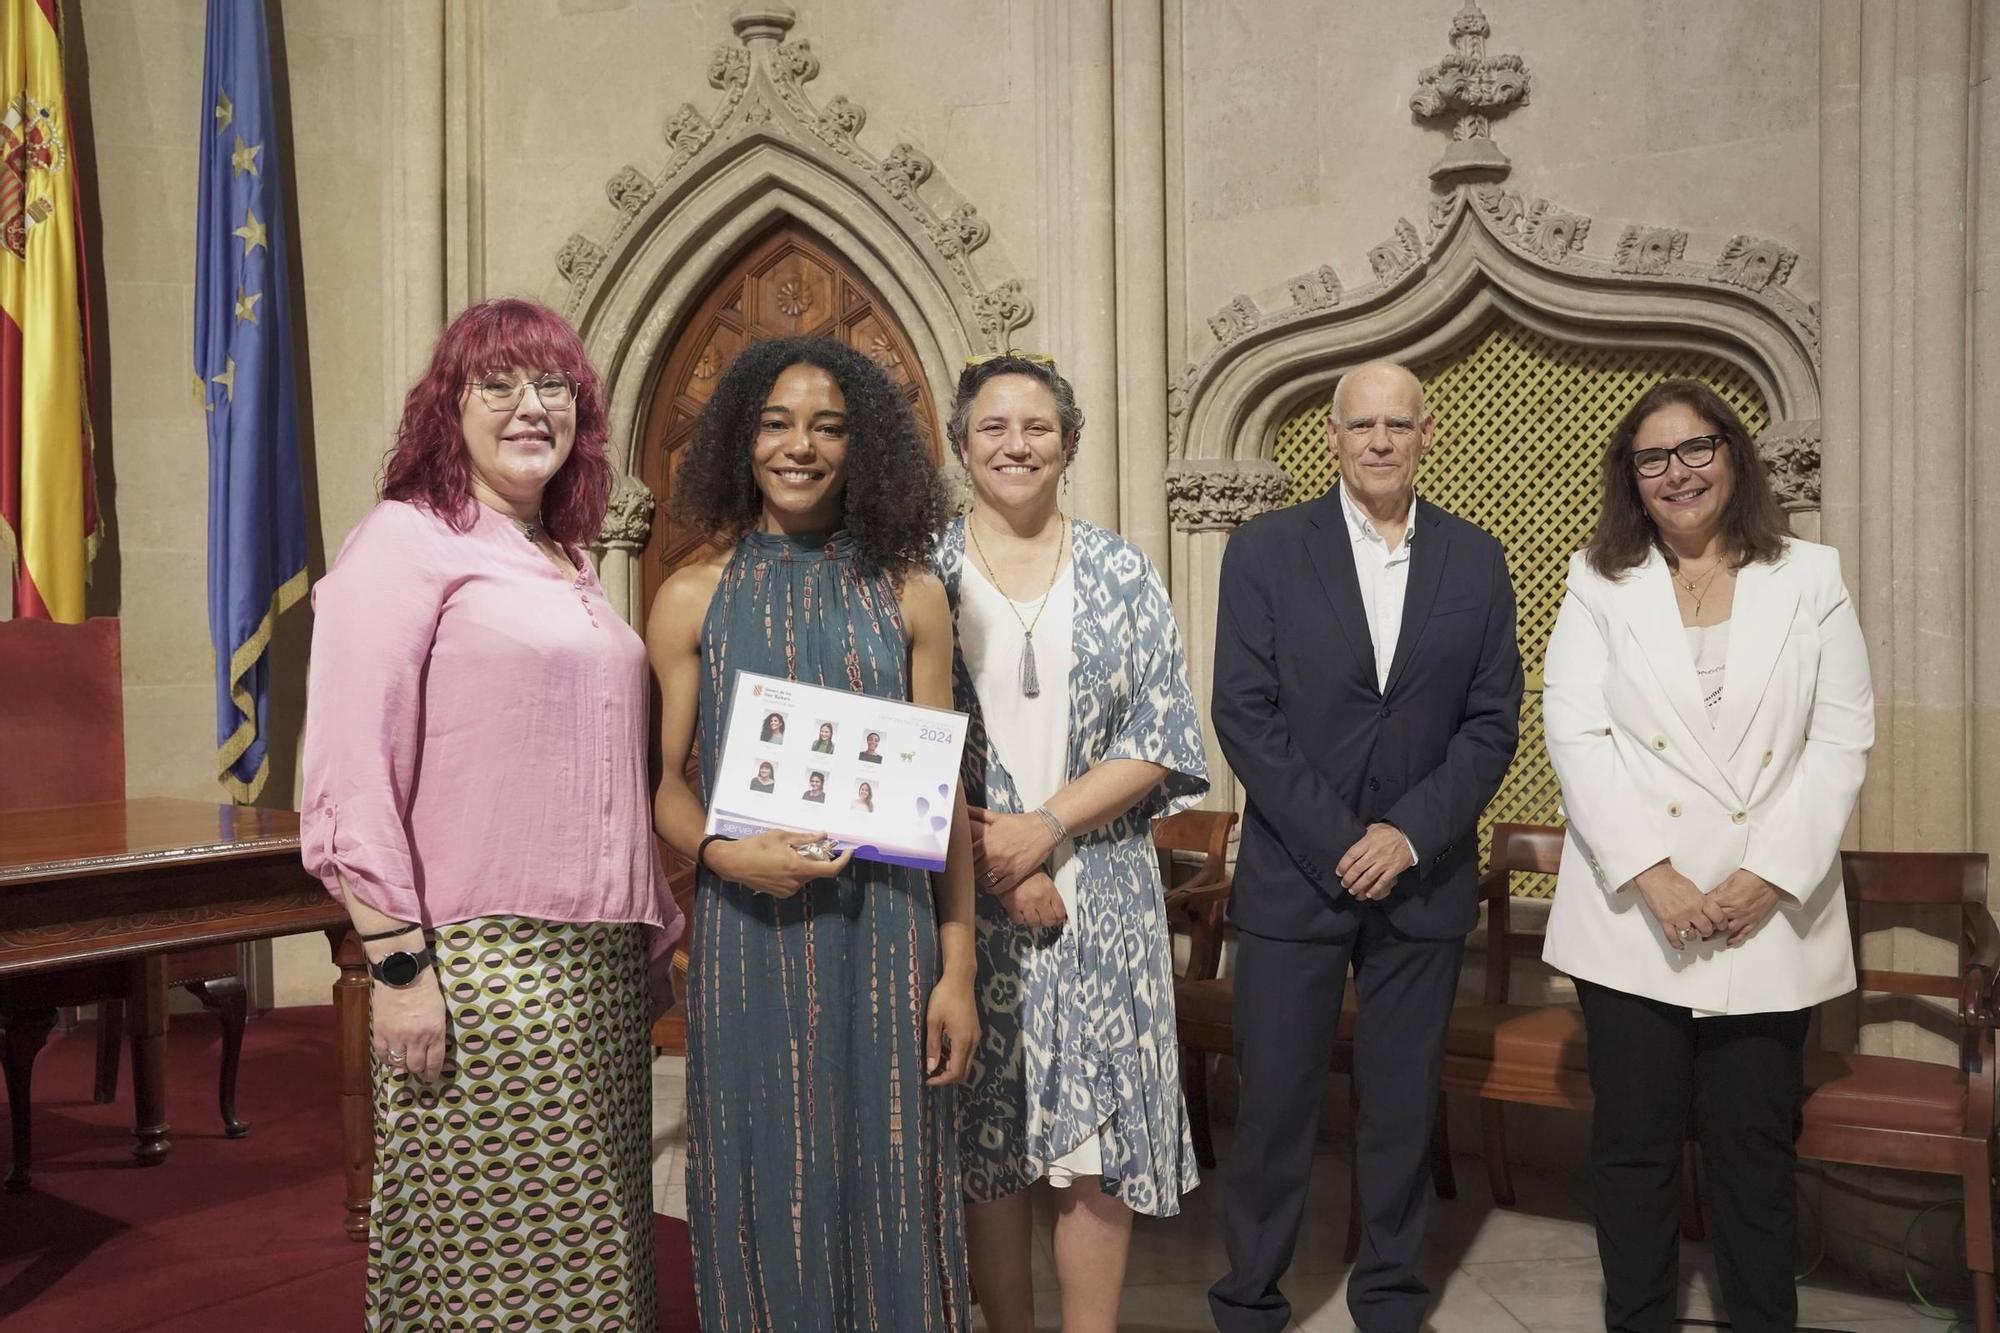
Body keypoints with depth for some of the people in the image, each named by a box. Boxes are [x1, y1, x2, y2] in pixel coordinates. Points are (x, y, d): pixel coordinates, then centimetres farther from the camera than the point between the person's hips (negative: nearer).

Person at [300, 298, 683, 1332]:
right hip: (476, 965, -7)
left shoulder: (571, 565, 16)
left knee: (593, 1244, 13)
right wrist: (397, 964, -16)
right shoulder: (405, 539, -5)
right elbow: (349, 772, -12)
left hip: (600, 966, 7)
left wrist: (651, 937, 17)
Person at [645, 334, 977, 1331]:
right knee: (767, 1190, 9)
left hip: (885, 937, 0)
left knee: (888, 1187, 8)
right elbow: (662, 779, 4)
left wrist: (957, 968, 0)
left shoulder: (908, 596, 4)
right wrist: (722, 853, -17)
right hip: (750, 937, 0)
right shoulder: (694, 598, 4)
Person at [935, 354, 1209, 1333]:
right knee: (987, 1141, 7)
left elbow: (1158, 740, 0)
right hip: (960, 896, 0)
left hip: (1099, 894, 1)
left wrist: (1044, 829, -14)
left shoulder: (1121, 574, 5)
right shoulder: (921, 572, 3)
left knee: (1097, 1142, 2)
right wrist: (991, 861, -11)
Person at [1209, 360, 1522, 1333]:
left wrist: (1409, 834, -10)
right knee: (1275, 1099, 5)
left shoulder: (1476, 561, 6)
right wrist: (1337, 844, -12)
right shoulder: (1265, 550, -1)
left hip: (1423, 878, 2)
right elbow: (1243, 713, -6)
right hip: (1293, 874, -1)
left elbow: (1491, 720, 2)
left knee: (1403, 1101, 11)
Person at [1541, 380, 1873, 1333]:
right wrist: (1653, 876, -13)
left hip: (1769, 918, 0)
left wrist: (1770, 878, -9)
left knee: (1755, 1147, 7)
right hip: (1634, 916, 0)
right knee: (1633, 1146, 7)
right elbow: (1576, 736, -3)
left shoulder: (1810, 580, 7)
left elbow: (1841, 742, 1)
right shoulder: (1599, 584, 6)